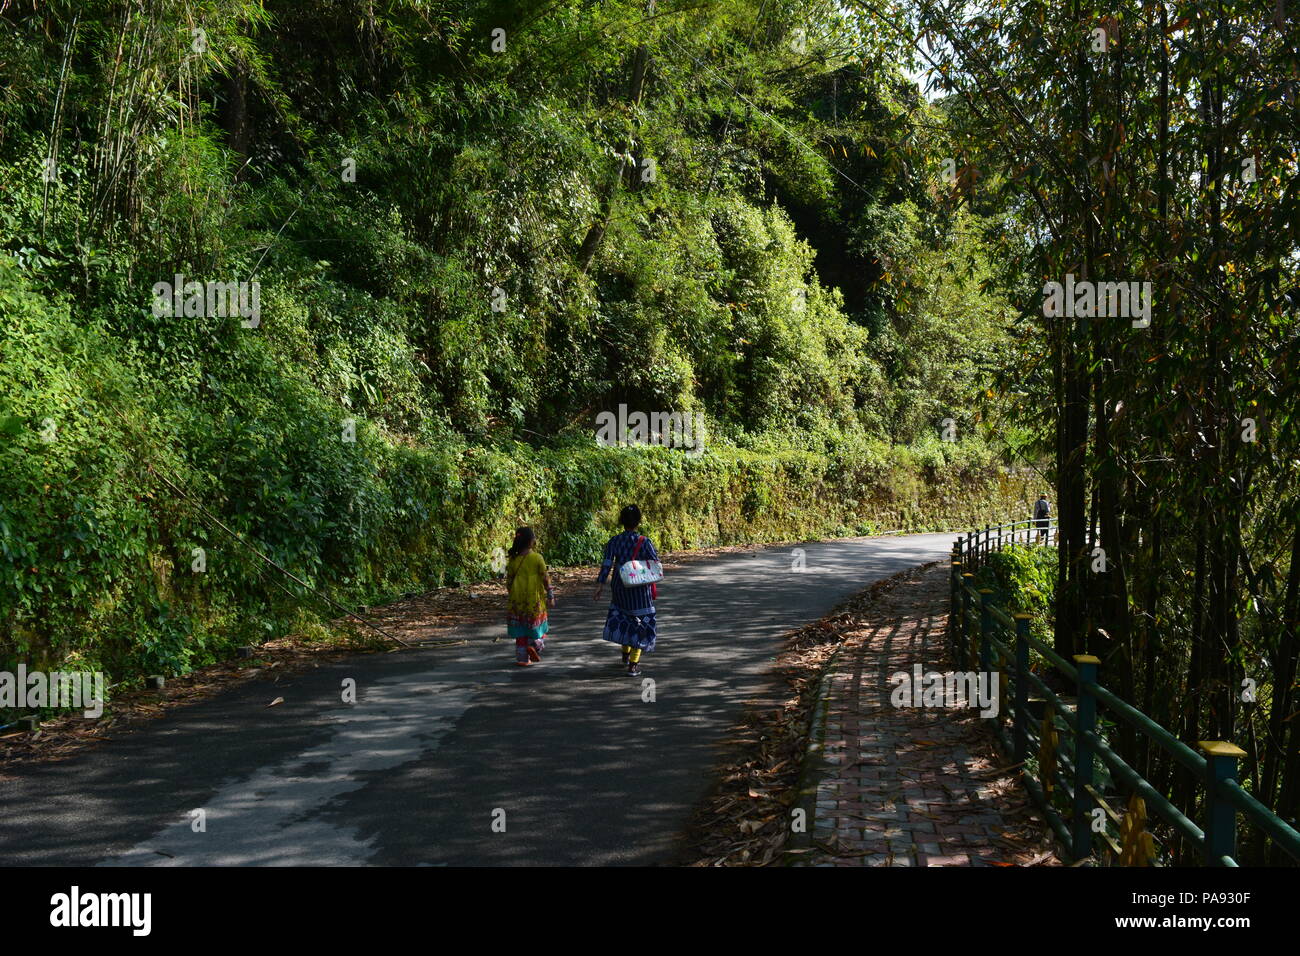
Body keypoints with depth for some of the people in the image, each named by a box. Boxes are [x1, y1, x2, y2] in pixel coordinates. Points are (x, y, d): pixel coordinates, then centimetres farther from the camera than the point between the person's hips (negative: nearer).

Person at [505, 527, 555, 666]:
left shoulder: (513, 560, -3)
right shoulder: (537, 558, -11)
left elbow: (508, 582, 0)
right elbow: (545, 579, -7)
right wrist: (550, 596, 3)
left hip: (517, 601, 3)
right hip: (535, 600, -3)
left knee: (521, 629, 11)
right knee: (537, 624, 15)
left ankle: (523, 658, 11)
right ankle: (535, 644, -10)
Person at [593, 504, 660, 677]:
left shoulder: (614, 541, -5)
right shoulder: (644, 542, -13)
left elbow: (606, 564, -10)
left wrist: (600, 585, -10)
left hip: (619, 587, 4)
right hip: (640, 589, -4)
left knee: (623, 618, 25)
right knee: (640, 622, 5)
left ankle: (626, 654, 40)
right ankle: (633, 665, 2)